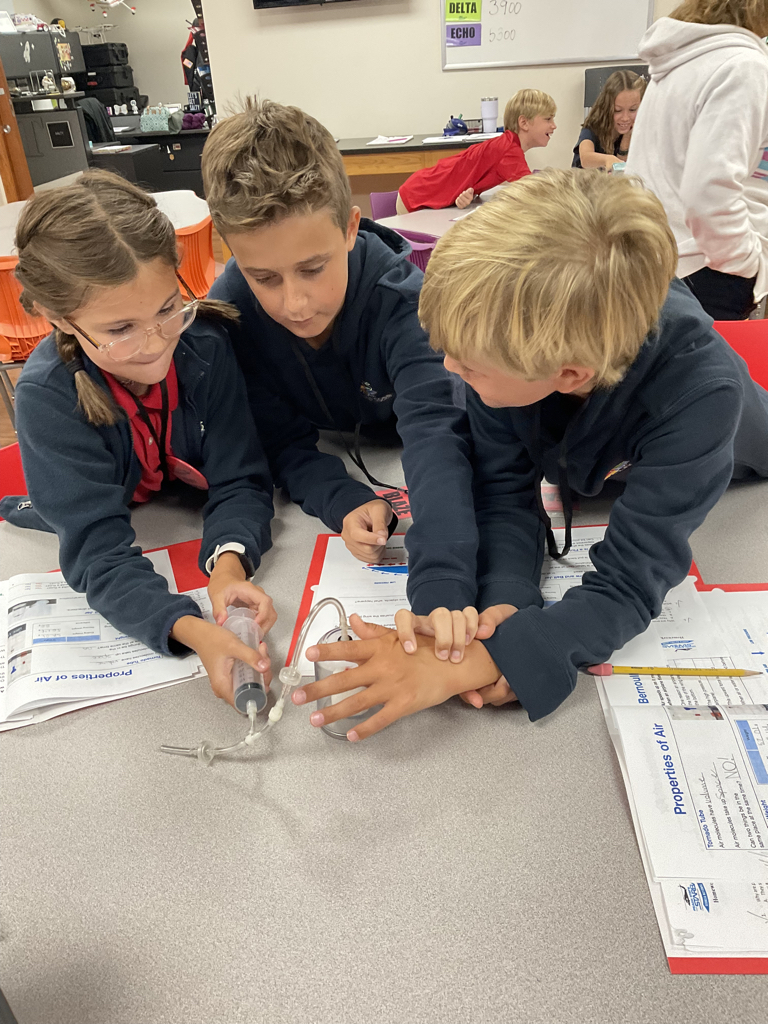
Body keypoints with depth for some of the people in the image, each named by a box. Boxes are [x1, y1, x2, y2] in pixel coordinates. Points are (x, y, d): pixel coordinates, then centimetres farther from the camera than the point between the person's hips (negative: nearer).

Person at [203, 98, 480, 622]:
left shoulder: (403, 297, -32)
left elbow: (437, 435, -45)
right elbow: (282, 443, -16)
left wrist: (441, 597, -60)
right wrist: (344, 502, -38)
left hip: (406, 470, -1)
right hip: (330, 474, 1)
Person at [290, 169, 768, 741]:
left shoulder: (701, 392, -45)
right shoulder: (515, 330, -36)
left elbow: (629, 586, -43)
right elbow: (505, 486, -26)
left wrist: (463, 665, -55)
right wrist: (504, 605, -45)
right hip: (584, 480, 3)